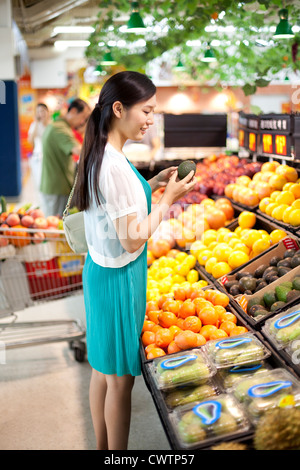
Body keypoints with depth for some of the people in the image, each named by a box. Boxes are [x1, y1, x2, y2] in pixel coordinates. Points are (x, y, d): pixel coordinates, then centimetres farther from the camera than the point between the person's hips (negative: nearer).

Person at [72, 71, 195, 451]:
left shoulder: (100, 156, 5)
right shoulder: (115, 165, -25)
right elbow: (133, 238, -23)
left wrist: (153, 184, 7)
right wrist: (169, 197, -14)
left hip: (100, 271, 10)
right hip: (119, 277, -10)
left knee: (102, 369, 20)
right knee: (120, 377, 6)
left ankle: (102, 447, 36)